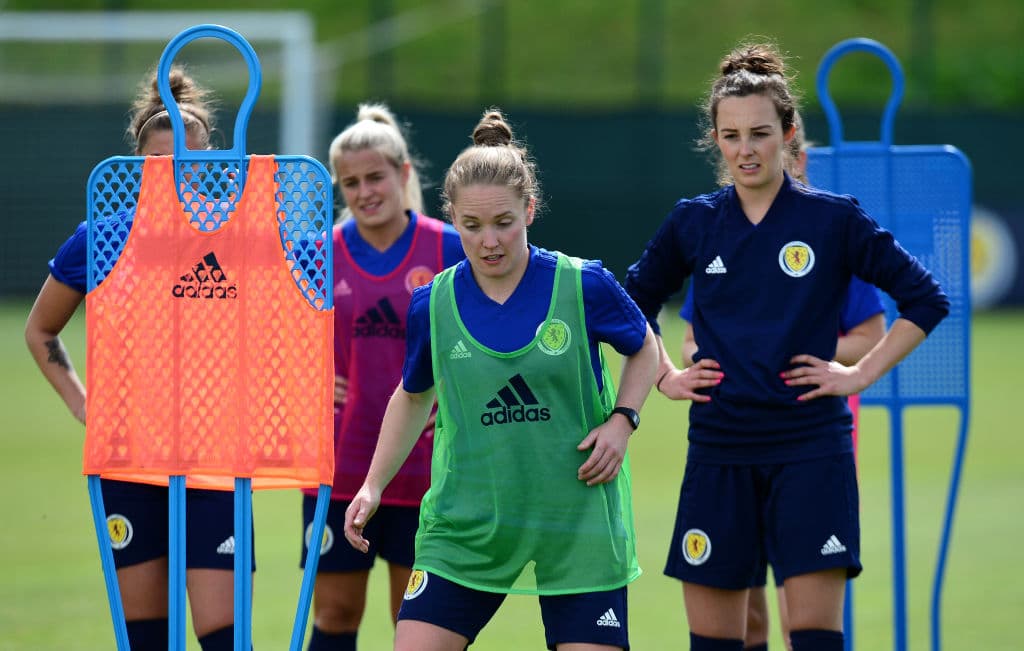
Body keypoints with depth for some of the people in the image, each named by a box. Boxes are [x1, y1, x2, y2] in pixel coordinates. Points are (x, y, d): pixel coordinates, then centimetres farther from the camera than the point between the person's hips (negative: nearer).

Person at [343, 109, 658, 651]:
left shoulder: (584, 286, -8)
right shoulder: (432, 305, -2)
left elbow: (644, 349, 11)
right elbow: (413, 397, 17)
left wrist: (621, 421, -5)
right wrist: (373, 486, 11)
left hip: (578, 523, -1)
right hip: (465, 525, 1)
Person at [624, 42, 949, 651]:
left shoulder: (834, 219, -2)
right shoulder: (692, 224, 6)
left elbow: (926, 299, 3)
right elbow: (633, 303, 23)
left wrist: (862, 374, -4)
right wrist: (665, 376, 10)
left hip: (811, 451, -3)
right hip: (719, 454, 3)